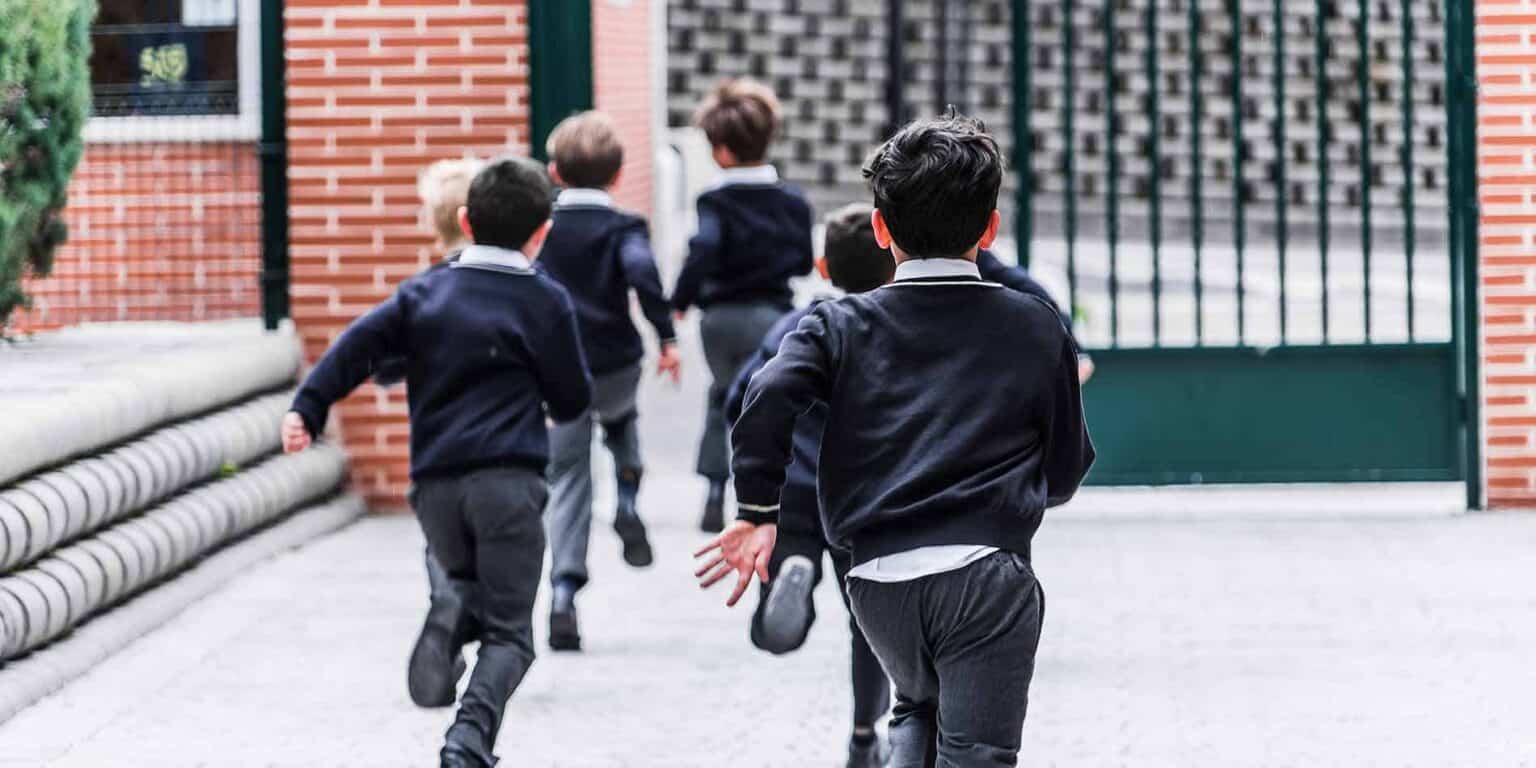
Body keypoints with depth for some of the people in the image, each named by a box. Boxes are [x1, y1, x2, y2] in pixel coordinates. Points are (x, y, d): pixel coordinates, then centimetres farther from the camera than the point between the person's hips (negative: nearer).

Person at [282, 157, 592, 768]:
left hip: (433, 484, 4)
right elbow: (572, 400, 6)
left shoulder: (425, 291, 11)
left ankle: (451, 620, -11)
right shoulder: (545, 301, 2)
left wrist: (307, 408, -5)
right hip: (507, 481, -3)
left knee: (470, 583, 26)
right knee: (508, 630, 0)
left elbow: (359, 344, 0)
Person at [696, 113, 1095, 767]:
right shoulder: (1036, 328, 8)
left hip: (879, 579, 2)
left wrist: (759, 511, -2)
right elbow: (1066, 470, 12)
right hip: (987, 572, -2)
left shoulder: (841, 325, 7)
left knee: (916, 708, 28)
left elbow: (767, 398, -12)